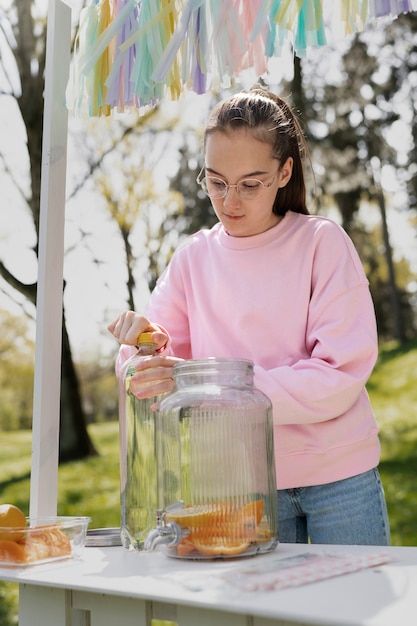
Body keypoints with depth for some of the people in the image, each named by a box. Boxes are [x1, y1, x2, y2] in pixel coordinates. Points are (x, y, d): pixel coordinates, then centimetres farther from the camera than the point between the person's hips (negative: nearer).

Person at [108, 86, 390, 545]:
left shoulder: (323, 242, -9)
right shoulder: (194, 258, 1)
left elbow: (341, 375, -17)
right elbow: (155, 380, 0)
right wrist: (145, 343, -23)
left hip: (338, 477, -2)